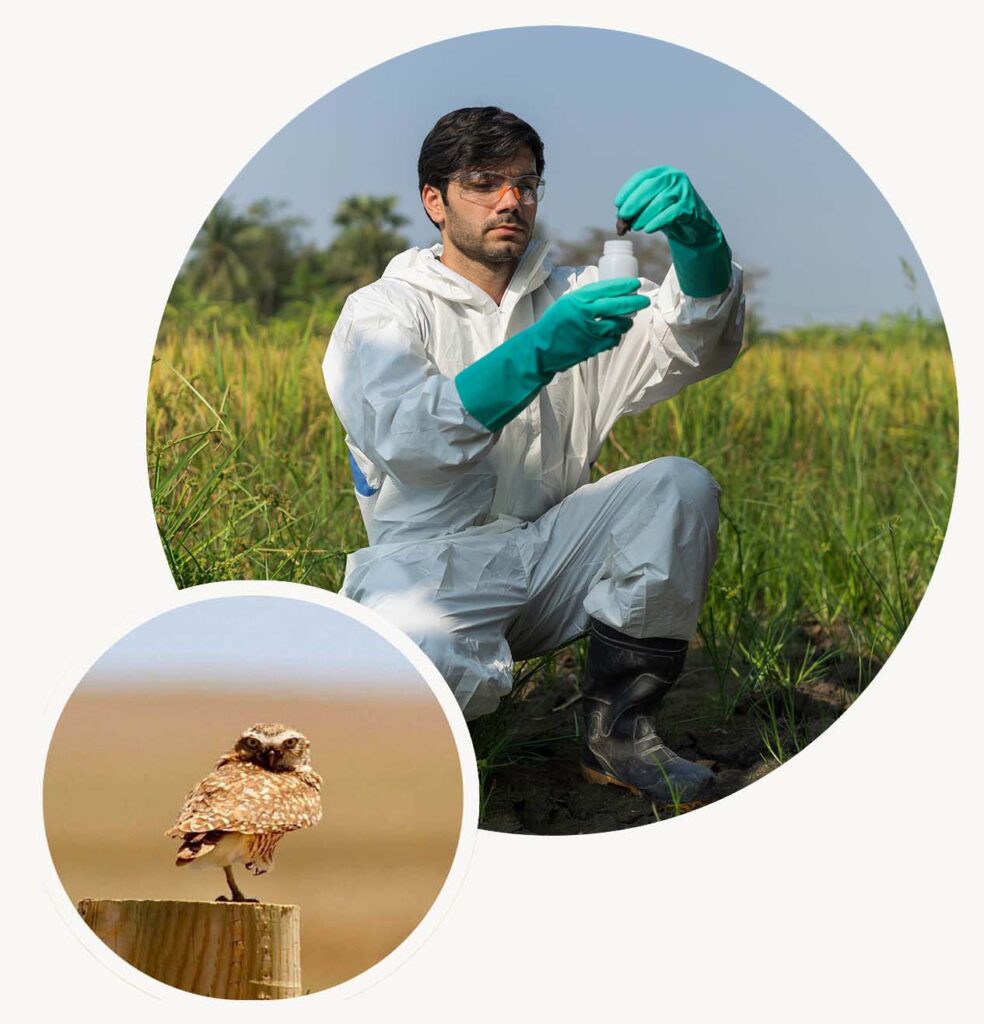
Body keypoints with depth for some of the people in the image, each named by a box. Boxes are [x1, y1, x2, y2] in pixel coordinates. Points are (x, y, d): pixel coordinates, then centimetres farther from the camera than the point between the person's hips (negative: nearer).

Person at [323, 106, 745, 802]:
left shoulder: (574, 296, 14)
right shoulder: (383, 310, 2)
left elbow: (692, 344, -5)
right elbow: (401, 434, -20)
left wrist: (699, 240, -26)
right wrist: (536, 353, -34)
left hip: (553, 551, 5)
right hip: (435, 559, -4)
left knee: (682, 487, -19)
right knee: (413, 654, -37)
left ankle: (618, 730, -9)